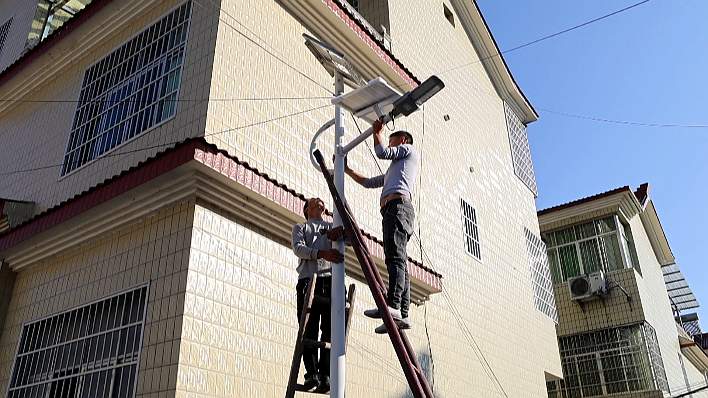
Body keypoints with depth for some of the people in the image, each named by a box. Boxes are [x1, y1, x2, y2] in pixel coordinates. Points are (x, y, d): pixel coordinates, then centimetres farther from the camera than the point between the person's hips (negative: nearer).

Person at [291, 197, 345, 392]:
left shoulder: (333, 227, 29)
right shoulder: (300, 227, 24)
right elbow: (298, 248, 3)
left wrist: (341, 229, -14)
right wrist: (322, 253, -17)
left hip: (331, 280, 1)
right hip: (308, 279, -1)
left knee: (330, 330, -10)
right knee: (309, 329, -10)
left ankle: (326, 375, -13)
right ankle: (312, 374, -13)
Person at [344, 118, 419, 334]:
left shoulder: (410, 150, 17)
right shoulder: (393, 170, 41)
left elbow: (382, 152, 3)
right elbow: (368, 182, 41)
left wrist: (376, 132, 19)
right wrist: (347, 170, 40)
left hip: (398, 206, -9)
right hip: (391, 210, 9)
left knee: (395, 257, -22)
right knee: (397, 260, -3)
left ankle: (393, 306, -35)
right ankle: (402, 315, -10)